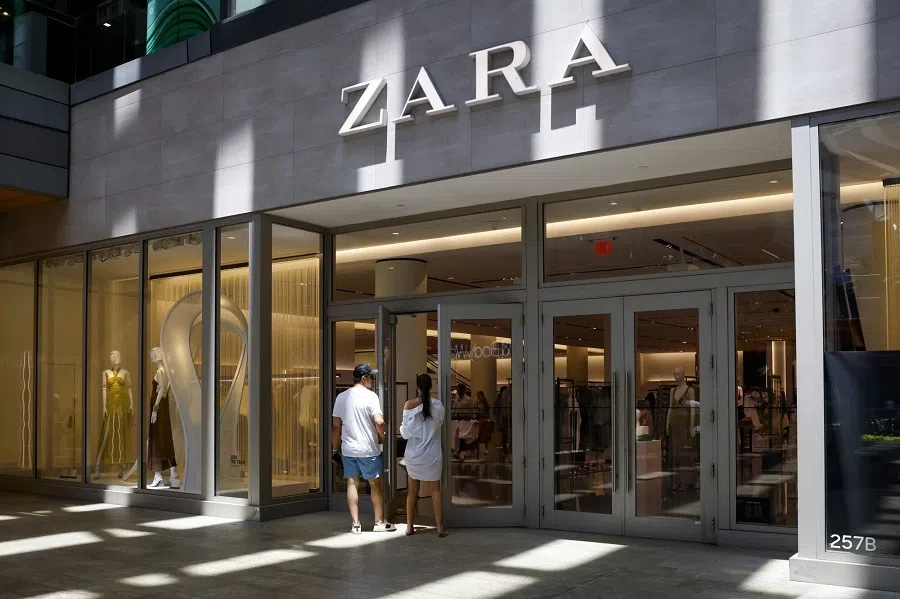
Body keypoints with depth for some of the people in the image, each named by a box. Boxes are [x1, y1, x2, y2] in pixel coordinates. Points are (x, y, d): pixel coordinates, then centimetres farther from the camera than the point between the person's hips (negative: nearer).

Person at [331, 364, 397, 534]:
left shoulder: (341, 397, 6)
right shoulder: (370, 396, -11)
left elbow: (336, 425, 8)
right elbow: (379, 422, -20)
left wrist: (336, 448, 15)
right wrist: (382, 437, 0)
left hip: (347, 449, 4)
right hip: (368, 449, -4)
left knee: (352, 484, 8)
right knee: (375, 484, 8)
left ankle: (356, 524, 8)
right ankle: (380, 522, 17)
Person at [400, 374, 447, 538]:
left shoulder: (409, 405, -10)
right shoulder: (438, 405, -8)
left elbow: (406, 432, -9)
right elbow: (440, 423, 6)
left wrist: (401, 428, 12)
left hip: (414, 454, 0)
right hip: (432, 454, 0)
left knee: (412, 490, 13)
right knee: (435, 490, 7)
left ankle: (409, 526, 18)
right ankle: (440, 527, 4)